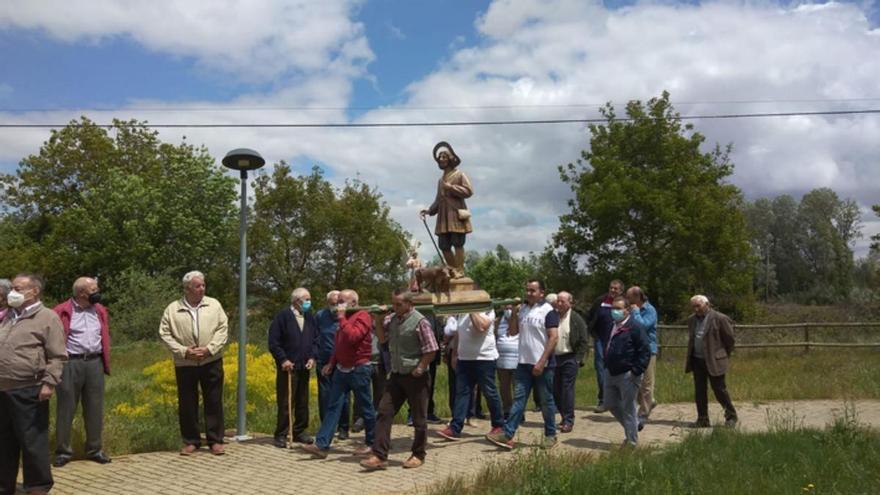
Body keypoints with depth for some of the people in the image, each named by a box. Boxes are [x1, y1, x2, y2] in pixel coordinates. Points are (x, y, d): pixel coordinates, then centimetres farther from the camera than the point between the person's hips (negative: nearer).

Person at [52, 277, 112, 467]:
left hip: (95, 363, 4)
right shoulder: (63, 312, -5)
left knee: (95, 409, 9)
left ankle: (94, 449, 19)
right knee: (66, 409, 4)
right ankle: (63, 451, 15)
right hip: (70, 364, -4)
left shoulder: (100, 310, 12)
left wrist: (105, 362, 9)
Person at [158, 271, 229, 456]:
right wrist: (183, 351, -12)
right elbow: (165, 334, -1)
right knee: (187, 404, 7)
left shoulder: (214, 305, 2)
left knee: (214, 402, 5)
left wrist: (209, 349, -13)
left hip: (211, 362, 0)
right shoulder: (172, 309, 0)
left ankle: (215, 441, 14)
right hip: (185, 364, 0)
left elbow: (223, 329, -1)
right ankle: (191, 441, 21)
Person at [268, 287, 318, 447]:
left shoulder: (310, 317, 9)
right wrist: (283, 359, -14)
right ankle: (281, 435, 8)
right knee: (285, 403, -2)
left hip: (305, 367, 6)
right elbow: (273, 342, -9)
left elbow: (315, 339, 13)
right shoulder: (283, 316, -8)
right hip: (288, 367, -5)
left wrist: (312, 357, 0)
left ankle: (299, 432, 22)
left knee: (303, 402, 11)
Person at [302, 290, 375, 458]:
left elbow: (352, 337, -26)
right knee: (333, 407, 3)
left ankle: (371, 444, 18)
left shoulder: (363, 316, -12)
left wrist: (342, 318, -19)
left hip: (359, 370, -8)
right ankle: (322, 445, 1)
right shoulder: (344, 318, 16)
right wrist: (331, 363, 14)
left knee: (366, 409, 5)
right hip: (341, 369, 8)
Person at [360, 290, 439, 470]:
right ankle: (379, 456, 4)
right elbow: (382, 338, 18)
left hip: (415, 377, -6)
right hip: (396, 375, 6)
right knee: (384, 412, 1)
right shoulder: (392, 319, 6)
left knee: (419, 418, 7)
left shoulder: (420, 322, -14)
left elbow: (431, 350, -14)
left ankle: (418, 455, 23)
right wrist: (379, 319, 3)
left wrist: (419, 369, -13)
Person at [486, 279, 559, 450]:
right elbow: (512, 332, 12)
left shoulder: (548, 311, -9)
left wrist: (541, 362, -18)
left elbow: (553, 337, -14)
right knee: (518, 399, 2)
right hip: (524, 363, 5)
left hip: (542, 364, -5)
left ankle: (550, 435, 19)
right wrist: (514, 313, -3)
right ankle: (507, 434, -1)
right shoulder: (522, 309, 11)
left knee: (546, 401, 6)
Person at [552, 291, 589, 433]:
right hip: (554, 358, 5)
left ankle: (568, 421, 0)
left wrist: (578, 359, -9)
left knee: (567, 389, -6)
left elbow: (584, 342, -4)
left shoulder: (576, 319, -3)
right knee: (556, 390, 8)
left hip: (569, 359, -5)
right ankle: (565, 417, 21)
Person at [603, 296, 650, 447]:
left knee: (628, 409, 1)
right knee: (611, 404, 16)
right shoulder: (611, 327, 12)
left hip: (627, 376, -8)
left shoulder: (634, 328, -13)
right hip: (611, 374, 8)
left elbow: (645, 351, -16)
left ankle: (632, 442, 14)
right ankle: (631, 429, 35)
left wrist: (636, 371, -19)